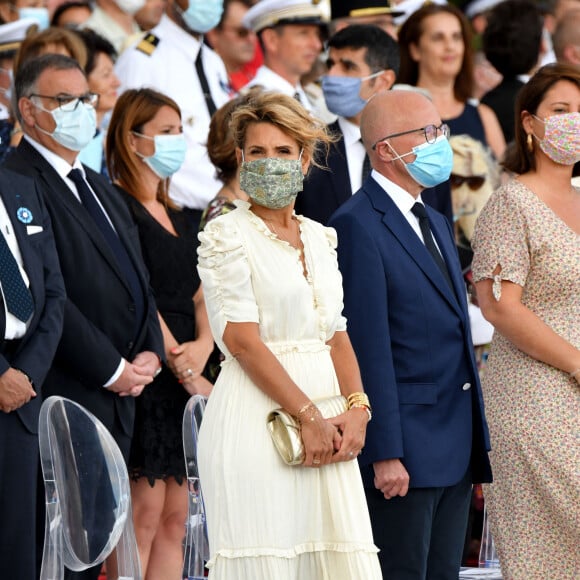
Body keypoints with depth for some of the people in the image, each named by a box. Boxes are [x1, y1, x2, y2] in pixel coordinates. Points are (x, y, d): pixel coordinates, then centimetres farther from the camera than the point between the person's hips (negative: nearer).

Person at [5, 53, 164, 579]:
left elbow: (138, 281, 21)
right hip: (67, 395, -8)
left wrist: (150, 353, 3)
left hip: (119, 397, 8)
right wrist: (111, 369, -13)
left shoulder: (103, 190, 21)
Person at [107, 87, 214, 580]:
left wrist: (203, 346, -6)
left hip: (184, 380, 8)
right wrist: (185, 369, -15)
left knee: (174, 520, 6)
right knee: (144, 517, -11)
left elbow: (199, 297, 15)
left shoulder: (177, 220, 19)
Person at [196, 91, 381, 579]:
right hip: (257, 416, -6)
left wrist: (357, 407, -5)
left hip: (325, 419, 6)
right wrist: (309, 415, -16)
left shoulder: (320, 238, 16)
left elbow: (337, 335, 13)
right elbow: (242, 339, -11)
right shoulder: (226, 235, -2)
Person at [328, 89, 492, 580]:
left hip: (456, 447, 9)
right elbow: (369, 347, -16)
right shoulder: (357, 225, -11)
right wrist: (386, 454, -19)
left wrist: (478, 445, 17)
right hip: (407, 445, -9)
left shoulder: (437, 224, 19)